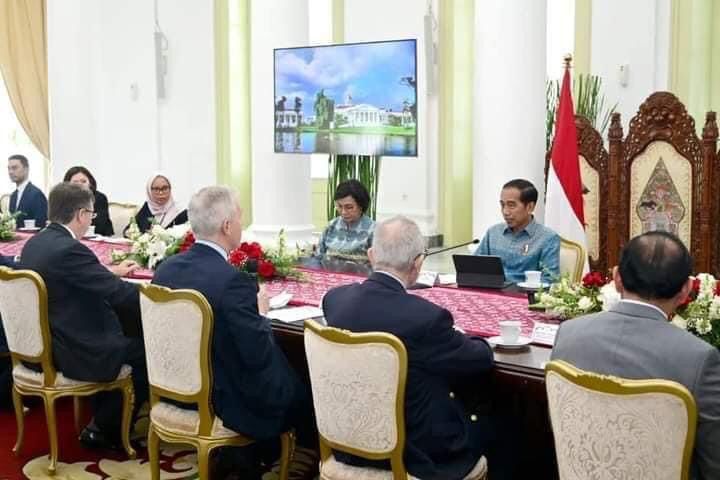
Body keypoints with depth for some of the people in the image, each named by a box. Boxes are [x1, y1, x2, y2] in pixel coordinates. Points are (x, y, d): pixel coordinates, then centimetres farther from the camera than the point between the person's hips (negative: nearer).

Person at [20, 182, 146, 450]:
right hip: (69, 352, -10)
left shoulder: (34, 243, 5)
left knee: (123, 333, 27)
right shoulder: (69, 249, -24)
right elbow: (121, 295, -23)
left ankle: (102, 418, 33)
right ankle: (106, 430, 14)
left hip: (41, 344, 10)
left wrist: (112, 272, 25)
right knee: (146, 352, 5)